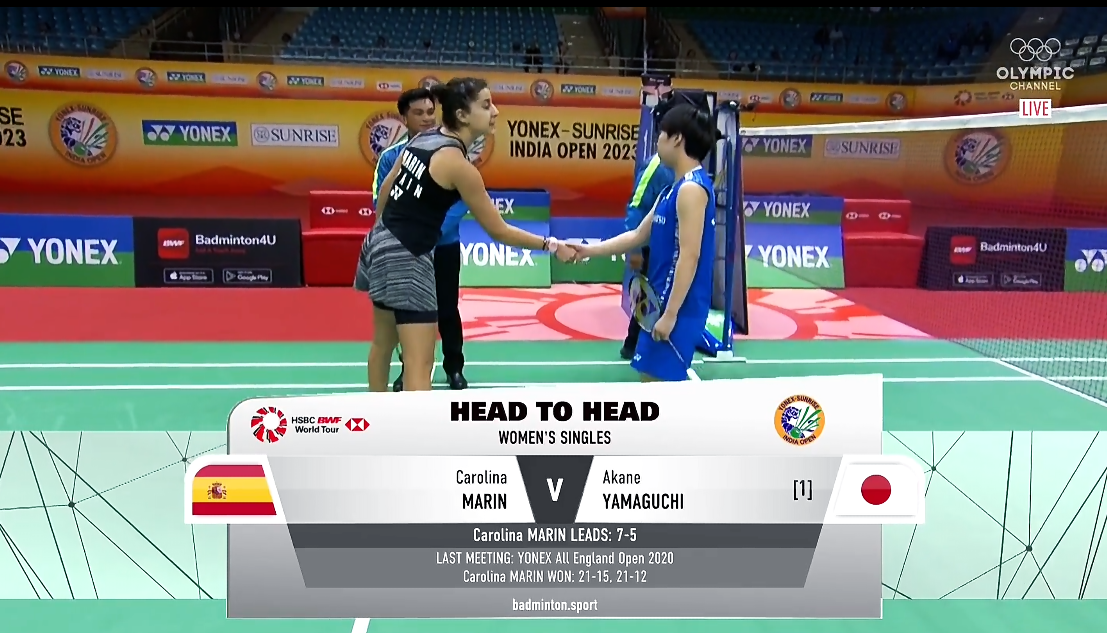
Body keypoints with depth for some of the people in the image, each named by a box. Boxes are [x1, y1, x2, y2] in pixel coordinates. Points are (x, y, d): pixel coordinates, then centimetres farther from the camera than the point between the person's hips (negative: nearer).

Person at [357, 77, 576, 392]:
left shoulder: (425, 138, 4)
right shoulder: (457, 164, -20)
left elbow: (386, 185, 14)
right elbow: (499, 231, -15)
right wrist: (551, 245, -7)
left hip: (382, 243, 10)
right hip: (406, 257, -10)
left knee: (383, 344, 24)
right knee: (420, 365, -7)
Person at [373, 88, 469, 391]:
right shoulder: (391, 157, -3)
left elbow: (463, 198, -7)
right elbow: (381, 202, -5)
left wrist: (438, 226, -20)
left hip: (445, 246, 0)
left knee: (447, 309, 8)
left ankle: (454, 367, 24)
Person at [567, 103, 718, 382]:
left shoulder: (691, 188, -17)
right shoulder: (676, 188, 14)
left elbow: (689, 256, -22)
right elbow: (639, 235, 19)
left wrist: (670, 314, -23)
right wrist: (590, 250, 15)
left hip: (678, 307, -10)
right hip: (665, 301, 10)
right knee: (653, 381, 16)